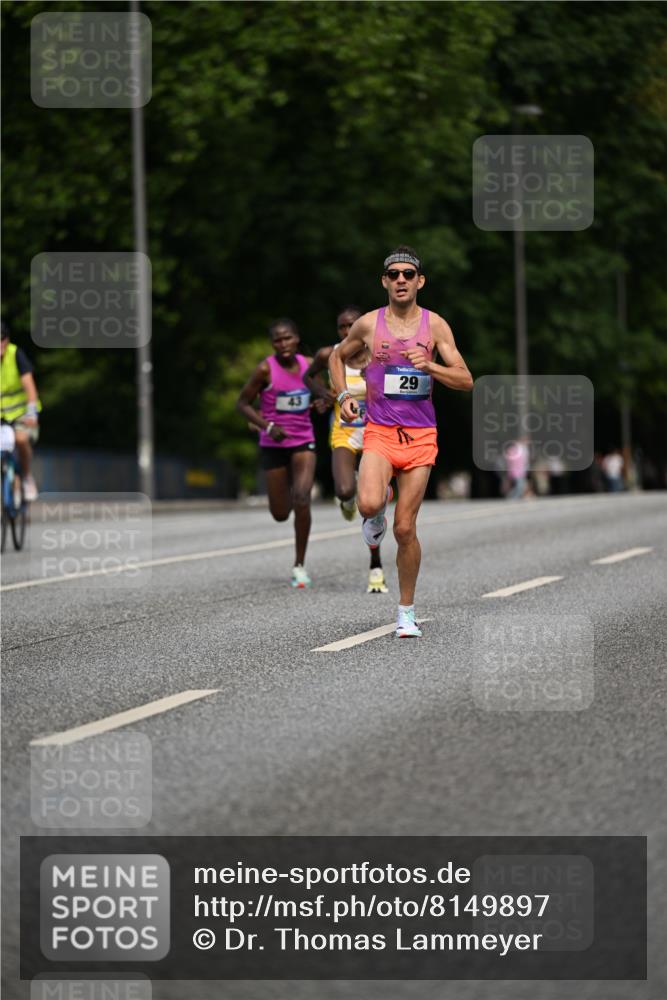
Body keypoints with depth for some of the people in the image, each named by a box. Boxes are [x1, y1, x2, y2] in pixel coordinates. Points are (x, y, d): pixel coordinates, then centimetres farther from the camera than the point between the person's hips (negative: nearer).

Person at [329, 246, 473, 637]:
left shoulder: (435, 325, 0)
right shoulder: (369, 324, 2)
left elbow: (465, 380, -1)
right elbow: (338, 357, 21)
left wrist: (429, 367, -18)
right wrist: (344, 395, 4)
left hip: (420, 434, 0)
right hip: (379, 431, 0)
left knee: (405, 529, 0)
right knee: (368, 503, -28)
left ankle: (407, 612, 16)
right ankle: (377, 513, 12)